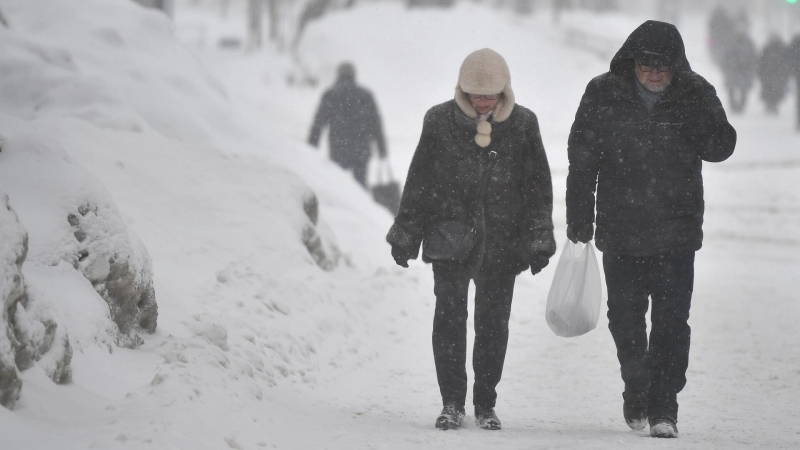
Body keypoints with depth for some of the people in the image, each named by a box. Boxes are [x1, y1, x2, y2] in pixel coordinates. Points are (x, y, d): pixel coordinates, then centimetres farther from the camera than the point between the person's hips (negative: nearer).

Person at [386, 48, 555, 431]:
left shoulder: (522, 124, 3)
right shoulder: (441, 122, 1)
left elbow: (538, 187, 8)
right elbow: (418, 181, 8)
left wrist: (539, 240, 4)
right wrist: (405, 234, 9)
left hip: (502, 242, 1)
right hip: (451, 237, -1)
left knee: (493, 322, 4)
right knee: (449, 316, -8)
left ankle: (485, 405, 15)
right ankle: (452, 403, 0)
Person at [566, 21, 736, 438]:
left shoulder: (696, 94, -4)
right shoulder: (603, 94, -4)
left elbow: (721, 148, -3)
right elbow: (582, 158, 1)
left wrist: (702, 125, -25)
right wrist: (579, 218, 0)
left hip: (677, 231, -1)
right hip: (621, 228, 1)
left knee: (671, 320, -6)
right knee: (625, 318, 10)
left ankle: (663, 406, 1)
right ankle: (637, 387, 34)